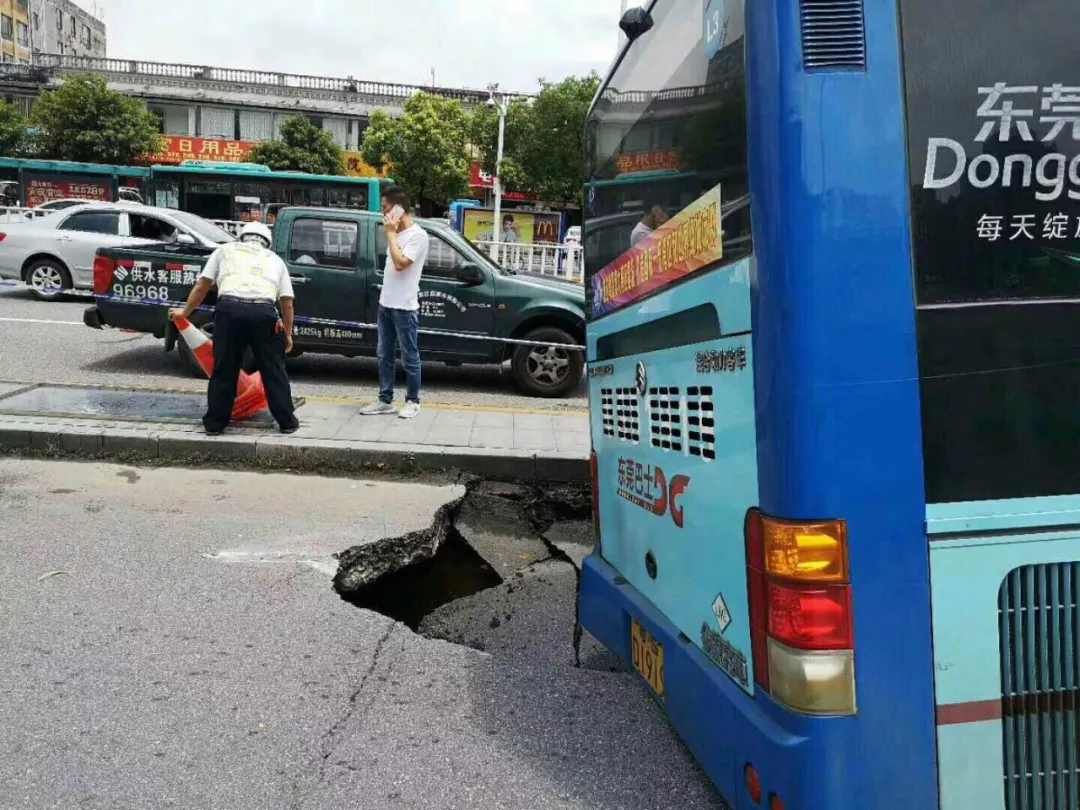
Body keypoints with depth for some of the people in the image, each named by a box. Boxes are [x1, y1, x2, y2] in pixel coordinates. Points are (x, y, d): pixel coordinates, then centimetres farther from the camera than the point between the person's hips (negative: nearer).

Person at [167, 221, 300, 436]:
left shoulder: (225, 250, 26)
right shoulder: (275, 259, 29)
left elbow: (201, 286, 23)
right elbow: (287, 302, 25)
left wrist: (185, 312, 36)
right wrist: (288, 334, 35)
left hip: (230, 308, 0)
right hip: (264, 312, 0)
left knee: (224, 369, 11)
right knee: (274, 370, 12)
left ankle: (215, 423, 19)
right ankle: (287, 422, 17)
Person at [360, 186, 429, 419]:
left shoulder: (417, 235, -13)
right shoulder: (397, 233, 14)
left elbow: (400, 263, -24)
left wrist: (391, 234, -17)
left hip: (404, 308, -9)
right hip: (385, 304, 9)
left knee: (409, 358, 1)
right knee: (384, 355, 11)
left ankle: (412, 401, 12)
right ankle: (385, 401, 18)